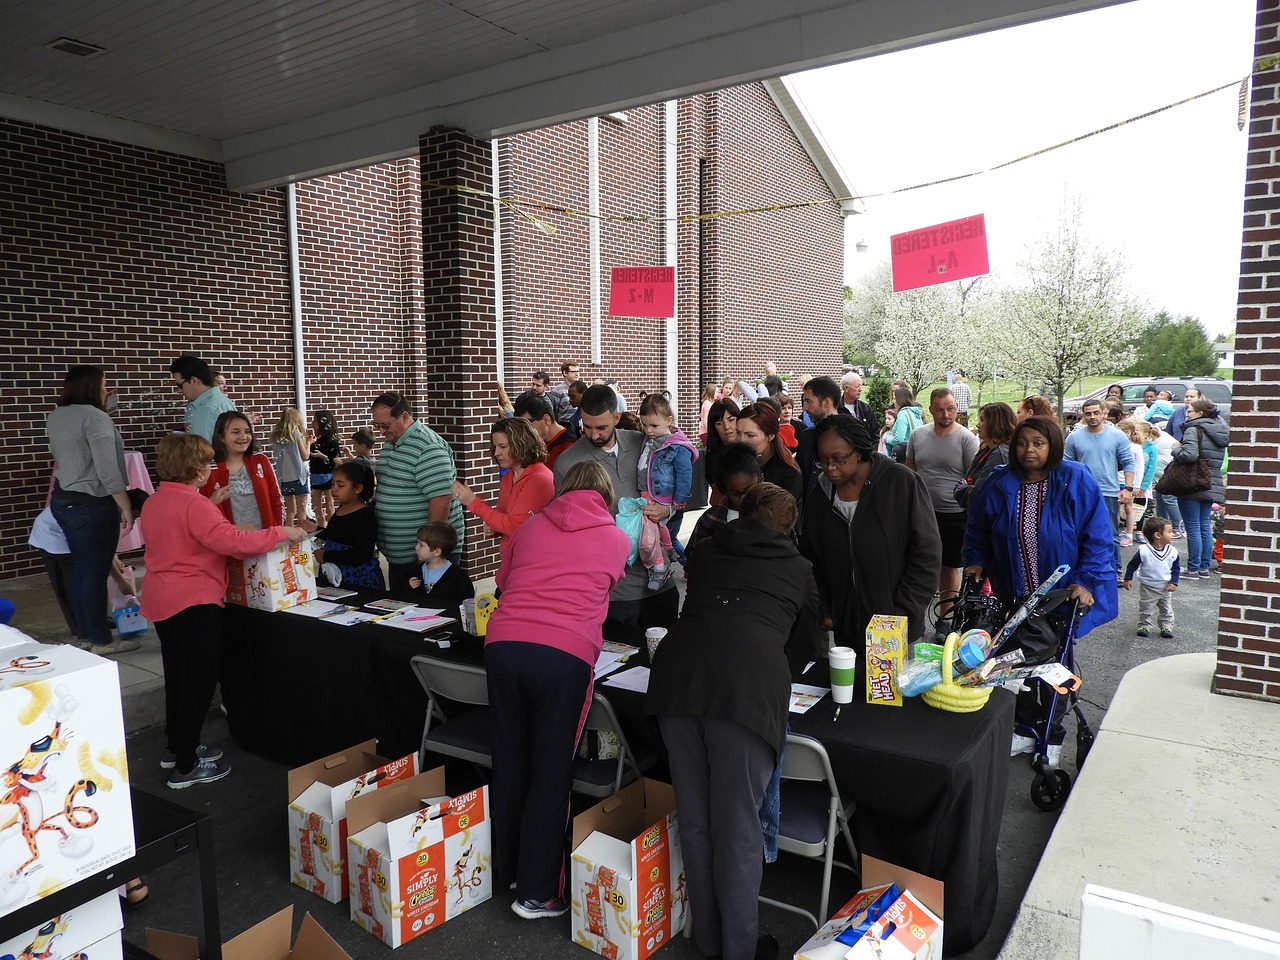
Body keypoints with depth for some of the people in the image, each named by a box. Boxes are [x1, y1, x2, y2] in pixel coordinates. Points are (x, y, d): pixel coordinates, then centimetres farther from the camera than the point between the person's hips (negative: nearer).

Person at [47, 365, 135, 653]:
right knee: (96, 573, -1)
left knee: (81, 569, 16)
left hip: (64, 501, 9)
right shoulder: (95, 417, -17)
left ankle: (85, 635, 24)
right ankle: (100, 640, 8)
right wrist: (126, 507, -15)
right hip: (92, 505, -9)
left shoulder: (55, 417, 10)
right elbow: (107, 469, -21)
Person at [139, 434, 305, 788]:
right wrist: (282, 533, -24)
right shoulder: (194, 504, -20)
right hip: (194, 603, -10)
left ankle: (175, 748, 36)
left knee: (178, 675, 22)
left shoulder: (154, 502, 9)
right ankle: (185, 767, 5)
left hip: (161, 600, 10)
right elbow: (232, 541, -30)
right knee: (200, 679, -1)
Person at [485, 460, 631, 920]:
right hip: (565, 654, -3)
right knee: (551, 771, 9)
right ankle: (537, 892, 18)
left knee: (509, 762, 19)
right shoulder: (618, 540, 14)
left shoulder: (529, 527, 19)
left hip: (503, 644, 3)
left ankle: (508, 867, 37)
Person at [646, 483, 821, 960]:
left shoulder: (707, 551, 26)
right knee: (738, 829, 9)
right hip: (750, 682, -3)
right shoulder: (798, 568, 22)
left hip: (677, 671, 3)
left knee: (693, 819, 16)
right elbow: (807, 646, 33)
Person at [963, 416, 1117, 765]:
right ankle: (1026, 727, 33)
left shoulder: (1077, 482, -14)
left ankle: (1052, 736, 31)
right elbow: (977, 530, 9)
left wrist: (1087, 581, -20)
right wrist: (976, 563, -2)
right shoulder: (999, 485, -5)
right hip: (1014, 595, 3)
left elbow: (1098, 537, -12)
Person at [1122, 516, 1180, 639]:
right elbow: (1132, 565, -8)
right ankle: (1144, 626, 23)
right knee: (1144, 609, 8)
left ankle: (1166, 627, 26)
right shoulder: (1143, 550, -21)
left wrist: (1174, 582, -7)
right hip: (1147, 587, -3)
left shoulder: (1173, 551, -11)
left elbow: (1176, 568, 1)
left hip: (1165, 588, 3)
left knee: (1167, 610, 13)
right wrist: (1128, 579, -5)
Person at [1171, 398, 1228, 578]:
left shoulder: (1193, 430, -13)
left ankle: (1193, 568, 4)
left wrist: (1175, 450, -8)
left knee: (1193, 528, -2)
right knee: (1205, 527, 13)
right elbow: (1221, 459, 19)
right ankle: (1204, 567, 18)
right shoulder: (1220, 431, 13)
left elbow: (1189, 455, -26)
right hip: (1212, 486, 8)